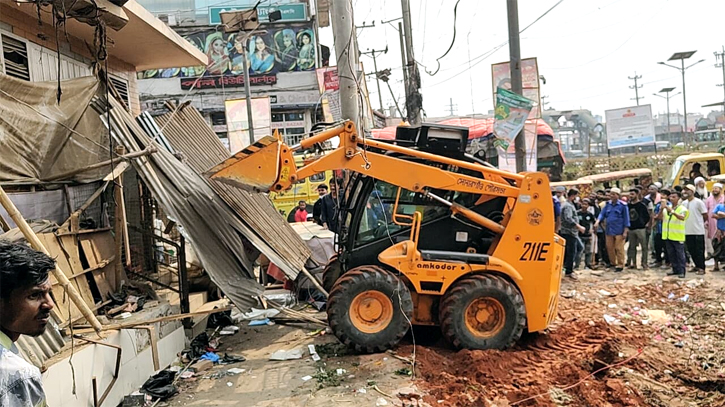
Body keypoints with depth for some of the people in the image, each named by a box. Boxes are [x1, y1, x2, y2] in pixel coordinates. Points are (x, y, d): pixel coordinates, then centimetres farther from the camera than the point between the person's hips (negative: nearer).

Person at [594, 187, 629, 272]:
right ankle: (613, 263, 26)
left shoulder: (622, 205, -5)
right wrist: (598, 221, -14)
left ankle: (620, 265, 8)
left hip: (619, 231, -5)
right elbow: (602, 214, 7)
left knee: (619, 249, -1)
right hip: (609, 230, 5)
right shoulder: (608, 204, 8)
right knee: (609, 247, 11)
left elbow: (626, 218, -4)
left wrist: (625, 231, -7)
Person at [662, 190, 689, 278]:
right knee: (671, 254, 12)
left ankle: (681, 271, 2)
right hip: (668, 235, 5)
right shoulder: (667, 208, 10)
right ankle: (675, 270, 22)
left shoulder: (682, 208, -5)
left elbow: (682, 218, -24)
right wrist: (661, 209, -15)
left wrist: (672, 211, -36)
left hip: (678, 236, -5)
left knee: (680, 254, -2)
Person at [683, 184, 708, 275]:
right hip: (687, 231, 6)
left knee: (700, 250, 0)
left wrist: (699, 223, 5)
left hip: (698, 231, -6)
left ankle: (702, 268, 7)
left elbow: (705, 216, -5)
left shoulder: (699, 202, -9)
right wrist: (688, 223, 8)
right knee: (691, 250, 12)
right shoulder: (684, 203, 8)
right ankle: (697, 266, 25)